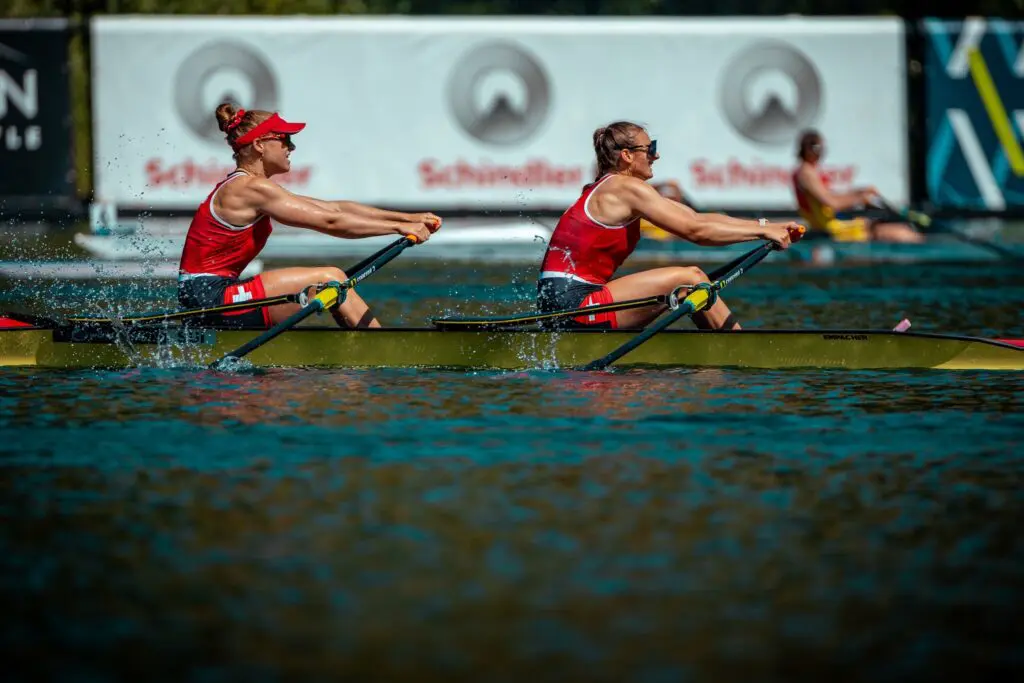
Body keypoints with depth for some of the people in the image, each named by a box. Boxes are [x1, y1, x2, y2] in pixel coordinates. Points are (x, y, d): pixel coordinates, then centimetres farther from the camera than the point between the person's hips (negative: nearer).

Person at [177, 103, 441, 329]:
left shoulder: (245, 187, 17)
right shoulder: (253, 189, -14)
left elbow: (336, 208, 14)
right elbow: (330, 222, -17)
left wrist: (408, 218, 10)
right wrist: (399, 227, -12)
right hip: (209, 297, -11)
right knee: (330, 279, -12)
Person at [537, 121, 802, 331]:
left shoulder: (614, 188, 17)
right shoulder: (627, 188, -12)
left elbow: (697, 217, 15)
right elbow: (695, 231, -15)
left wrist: (767, 226, 9)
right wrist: (762, 232, -9)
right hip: (573, 301, -10)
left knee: (692, 277, 10)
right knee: (690, 279, -11)